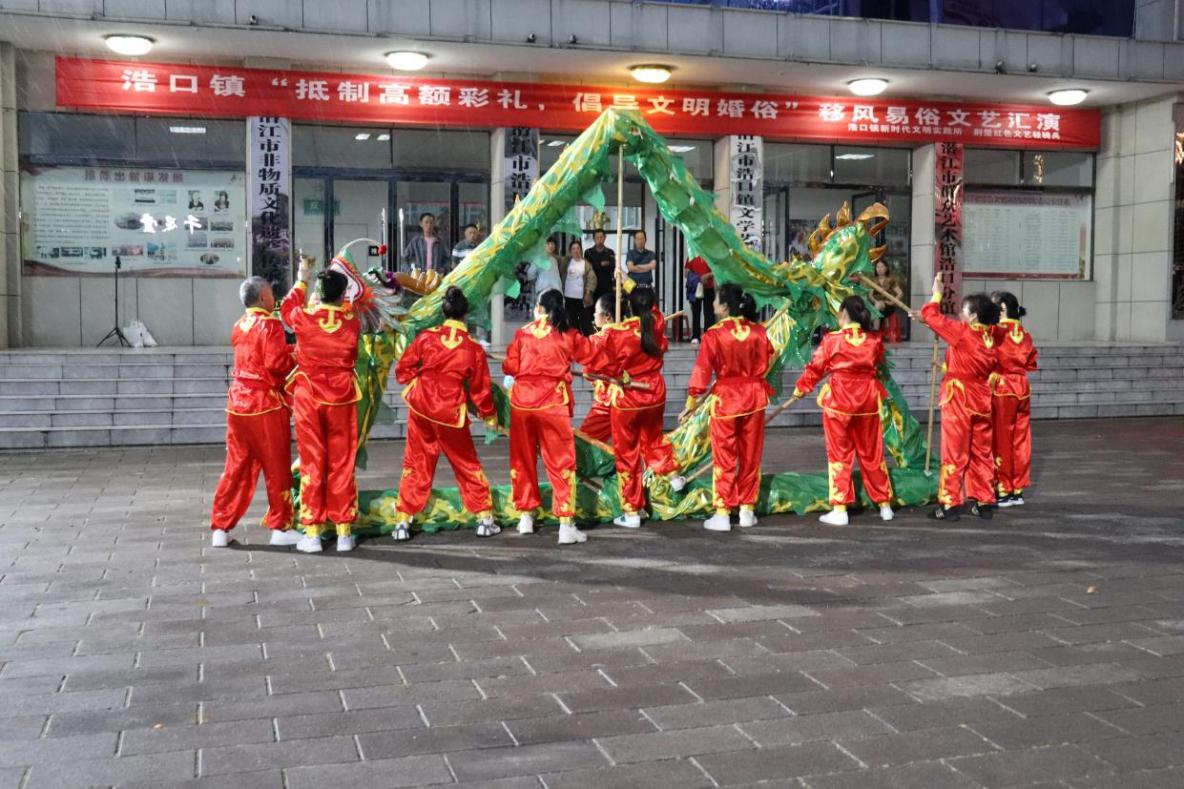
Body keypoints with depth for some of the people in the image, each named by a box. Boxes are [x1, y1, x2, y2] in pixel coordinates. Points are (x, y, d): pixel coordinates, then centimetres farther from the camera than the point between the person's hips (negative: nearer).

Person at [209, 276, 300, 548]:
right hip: (267, 405, -7)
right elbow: (277, 363, -19)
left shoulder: (240, 326, 11)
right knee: (277, 469, 4)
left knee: (236, 467, 11)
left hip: (238, 402, 7)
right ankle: (280, 528, 10)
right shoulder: (270, 325, -11)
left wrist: (289, 352, 7)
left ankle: (220, 528, 11)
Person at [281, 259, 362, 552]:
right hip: (342, 398, 0)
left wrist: (303, 280, 31)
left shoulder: (303, 318, -8)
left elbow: (287, 308, 16)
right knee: (342, 465, 7)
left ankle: (312, 533, 7)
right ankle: (344, 531, 11)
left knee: (311, 464, 6)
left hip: (308, 397, 0)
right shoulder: (352, 322, -6)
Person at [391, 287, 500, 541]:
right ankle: (485, 519, 18)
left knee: (416, 464, 12)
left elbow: (403, 371, 0)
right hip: (451, 413, -1)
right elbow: (480, 388, -1)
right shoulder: (473, 348, -8)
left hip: (420, 408, 1)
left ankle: (403, 522, 12)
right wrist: (490, 415, 14)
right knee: (467, 464, 14)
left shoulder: (425, 337, -6)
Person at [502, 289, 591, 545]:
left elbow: (509, 367, 3)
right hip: (552, 403, -2)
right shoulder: (568, 335, 3)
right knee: (561, 463, 1)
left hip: (521, 400, 2)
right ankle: (566, 525, -4)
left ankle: (525, 517, 25)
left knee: (523, 460, 17)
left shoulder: (523, 333, 6)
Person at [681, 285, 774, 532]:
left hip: (725, 398, -3)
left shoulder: (713, 335, -15)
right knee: (751, 456, 13)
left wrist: (691, 404, -2)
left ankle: (722, 514, 7)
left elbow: (701, 372, -11)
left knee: (724, 458, 6)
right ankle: (747, 510, 20)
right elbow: (767, 362, 7)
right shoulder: (758, 331, -4)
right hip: (754, 397, 3)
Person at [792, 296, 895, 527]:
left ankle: (839, 510, 2)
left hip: (838, 400, -3)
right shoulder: (874, 340, 0)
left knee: (839, 455, 4)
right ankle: (885, 505, 22)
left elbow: (815, 368, -2)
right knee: (872, 454, 14)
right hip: (867, 400, 3)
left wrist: (800, 388, 13)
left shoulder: (832, 339, -10)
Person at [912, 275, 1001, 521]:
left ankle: (949, 504, 1)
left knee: (954, 454, -1)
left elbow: (932, 317, -8)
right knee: (982, 453, 13)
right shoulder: (990, 336, 5)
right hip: (982, 399, 7)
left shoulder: (962, 332, -16)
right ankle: (984, 502, 18)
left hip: (958, 399, -6)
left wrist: (937, 294, 8)